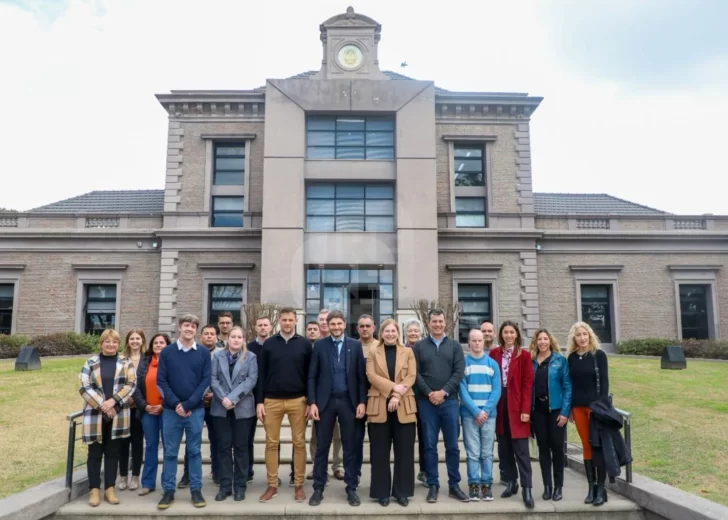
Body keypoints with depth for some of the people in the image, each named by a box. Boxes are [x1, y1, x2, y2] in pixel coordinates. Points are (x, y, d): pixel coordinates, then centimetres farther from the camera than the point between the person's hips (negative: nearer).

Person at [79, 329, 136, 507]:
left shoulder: (125, 363, 5)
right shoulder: (90, 363, 3)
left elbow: (131, 384, -3)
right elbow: (84, 387, -4)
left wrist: (113, 401, -16)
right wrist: (102, 405, -13)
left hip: (118, 414, 1)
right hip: (95, 414, -1)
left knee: (113, 452, 7)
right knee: (95, 453, 5)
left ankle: (109, 489, 16)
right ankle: (94, 489, 15)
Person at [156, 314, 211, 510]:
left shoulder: (204, 353, 2)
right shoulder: (166, 352, 2)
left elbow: (206, 381, -3)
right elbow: (161, 381, -1)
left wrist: (188, 404, -11)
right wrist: (175, 404, -12)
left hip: (195, 410, 0)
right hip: (171, 410, 0)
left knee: (194, 451, 7)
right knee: (170, 452, 6)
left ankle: (196, 490, 15)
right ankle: (168, 491, 17)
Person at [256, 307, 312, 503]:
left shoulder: (304, 344, 2)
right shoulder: (268, 344, 3)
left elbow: (309, 374, 3)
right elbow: (261, 374, 4)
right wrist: (259, 401, -1)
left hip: (298, 400, 0)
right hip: (272, 401, 1)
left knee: (299, 443, 5)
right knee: (271, 443, 5)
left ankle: (298, 485, 16)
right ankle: (272, 486, 17)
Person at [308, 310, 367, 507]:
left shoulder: (355, 345, 3)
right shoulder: (319, 345, 2)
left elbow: (361, 376, 3)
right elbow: (312, 376, 1)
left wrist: (362, 401, -4)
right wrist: (312, 402, -6)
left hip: (348, 401, 0)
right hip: (325, 401, 0)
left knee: (350, 447, 7)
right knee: (322, 448, 7)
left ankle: (351, 489, 18)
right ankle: (318, 489, 18)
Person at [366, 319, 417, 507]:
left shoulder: (408, 352, 10)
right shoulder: (373, 352, 8)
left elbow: (411, 376, -1)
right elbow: (371, 375, -5)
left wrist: (397, 396, -13)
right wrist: (393, 386, -16)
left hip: (404, 406, 1)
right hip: (379, 406, 0)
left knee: (404, 451, 3)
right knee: (380, 452, 4)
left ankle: (402, 491, 14)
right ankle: (382, 492, 14)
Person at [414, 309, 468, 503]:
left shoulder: (455, 346, 7)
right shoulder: (419, 346, 5)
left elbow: (459, 372, -1)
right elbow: (416, 373, -1)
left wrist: (443, 392, -11)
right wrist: (429, 393, -12)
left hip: (450, 401, 1)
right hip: (427, 402, -1)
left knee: (452, 445, 6)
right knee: (430, 445, 4)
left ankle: (454, 485, 17)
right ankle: (433, 485, 14)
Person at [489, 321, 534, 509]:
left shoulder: (524, 355, -1)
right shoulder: (494, 353, 6)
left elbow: (528, 383, -4)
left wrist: (525, 409, -11)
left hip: (516, 406, -3)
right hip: (499, 405, 3)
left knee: (521, 448, -4)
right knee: (504, 448, 9)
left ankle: (526, 489, -1)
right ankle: (511, 482, 21)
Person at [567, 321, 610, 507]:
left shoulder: (599, 354, -3)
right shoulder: (572, 357, 6)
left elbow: (604, 381, -6)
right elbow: (570, 383, 8)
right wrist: (568, 407, 6)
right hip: (578, 406, 3)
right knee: (586, 446, 7)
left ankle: (601, 488, 5)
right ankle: (591, 487, 14)